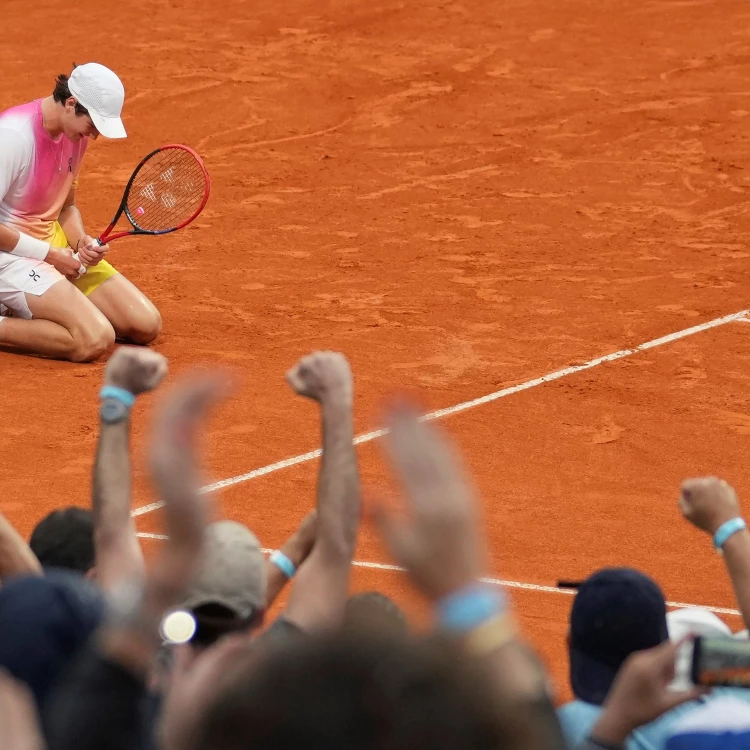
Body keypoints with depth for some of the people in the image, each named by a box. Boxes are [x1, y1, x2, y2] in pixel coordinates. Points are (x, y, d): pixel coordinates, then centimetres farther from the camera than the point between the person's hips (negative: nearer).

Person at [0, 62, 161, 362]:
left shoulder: (76, 133, 5)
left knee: (146, 326, 0)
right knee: (95, 340, -28)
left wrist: (82, 243, -4)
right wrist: (49, 255, -17)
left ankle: (29, 308, 10)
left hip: (57, 247, 9)